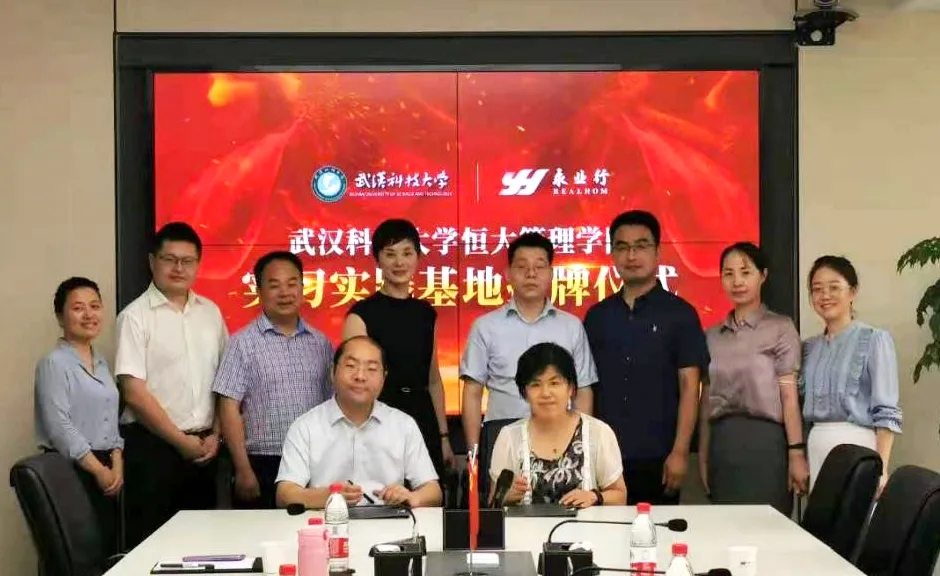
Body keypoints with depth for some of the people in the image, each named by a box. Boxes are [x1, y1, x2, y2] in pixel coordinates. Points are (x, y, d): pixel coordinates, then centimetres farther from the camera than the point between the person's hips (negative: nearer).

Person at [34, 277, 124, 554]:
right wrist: (99, 470, -13)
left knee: (110, 554, 7)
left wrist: (116, 466, 2)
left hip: (108, 471, 8)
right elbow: (60, 426, -15)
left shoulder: (101, 363, 16)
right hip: (72, 471, -8)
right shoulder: (54, 363, -8)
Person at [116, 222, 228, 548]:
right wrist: (180, 440, -10)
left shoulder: (210, 312, 9)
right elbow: (134, 392, -11)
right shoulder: (136, 316, -6)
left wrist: (214, 435, 2)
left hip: (203, 445, 5)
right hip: (152, 444, -5)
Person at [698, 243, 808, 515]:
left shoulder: (781, 328, 0)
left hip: (764, 441, -4)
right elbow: (707, 400, 13)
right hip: (722, 442, 4)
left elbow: (789, 395, -5)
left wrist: (797, 454, -10)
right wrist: (703, 456, 12)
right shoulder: (712, 335, 12)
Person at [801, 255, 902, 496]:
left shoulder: (874, 340, -2)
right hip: (815, 448, 5)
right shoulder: (810, 347, 15)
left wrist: (881, 467, -15)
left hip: (855, 445, -5)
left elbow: (886, 412, -7)